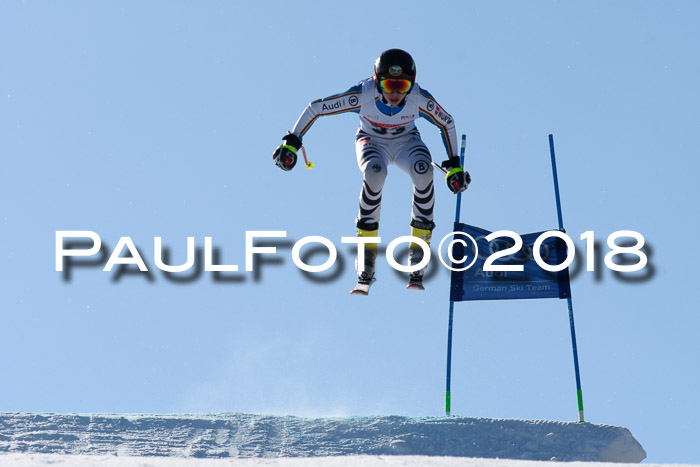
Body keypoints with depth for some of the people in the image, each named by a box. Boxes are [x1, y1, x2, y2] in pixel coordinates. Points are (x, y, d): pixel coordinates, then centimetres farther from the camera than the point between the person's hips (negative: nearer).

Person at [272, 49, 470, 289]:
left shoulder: (420, 99, -28)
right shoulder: (363, 95, -32)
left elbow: (447, 123, -8)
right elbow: (315, 109, -22)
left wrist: (454, 166, -4)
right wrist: (291, 142, -24)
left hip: (405, 141, 1)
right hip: (372, 141, -1)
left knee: (424, 172, -33)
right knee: (375, 173, -36)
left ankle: (419, 244, -19)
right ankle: (367, 246, -23)